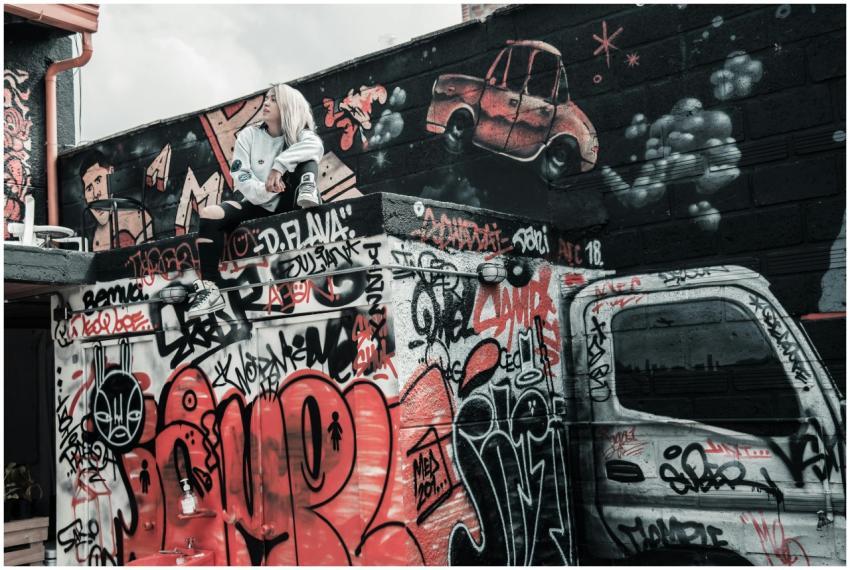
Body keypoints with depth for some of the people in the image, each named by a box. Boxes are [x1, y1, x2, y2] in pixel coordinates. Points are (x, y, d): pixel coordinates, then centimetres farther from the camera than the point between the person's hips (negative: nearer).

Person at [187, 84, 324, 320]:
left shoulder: (299, 134, 1)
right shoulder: (249, 135, 5)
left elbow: (316, 145, -25)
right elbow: (241, 177, -6)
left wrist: (279, 165, -32)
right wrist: (266, 192, -24)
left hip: (284, 206, -1)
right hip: (255, 205, 1)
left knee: (306, 160, -16)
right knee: (209, 215, -26)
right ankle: (210, 288, -30)